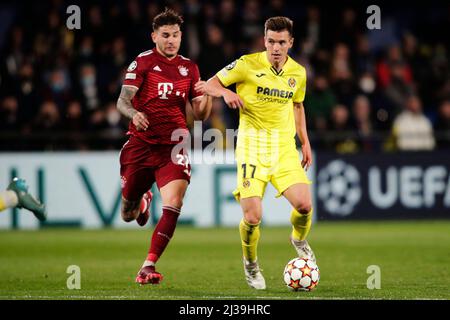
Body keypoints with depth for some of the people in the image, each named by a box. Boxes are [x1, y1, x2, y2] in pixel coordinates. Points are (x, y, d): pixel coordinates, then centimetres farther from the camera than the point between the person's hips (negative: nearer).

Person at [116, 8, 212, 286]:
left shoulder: (189, 68, 10)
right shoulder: (143, 62, -1)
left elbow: (201, 115, 10)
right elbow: (123, 100, -9)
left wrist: (207, 96, -11)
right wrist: (133, 113, -32)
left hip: (173, 147, 1)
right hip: (141, 144, -1)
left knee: (173, 207, -20)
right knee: (128, 214, 9)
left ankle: (149, 267, -15)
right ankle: (142, 201, 48)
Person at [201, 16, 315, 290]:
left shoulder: (298, 72, 6)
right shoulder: (248, 64, -7)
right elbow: (210, 85, -1)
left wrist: (305, 142, 18)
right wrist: (226, 92, -23)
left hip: (285, 147, 3)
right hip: (252, 147, -3)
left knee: (304, 205, -15)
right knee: (252, 217, -13)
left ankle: (299, 240, 22)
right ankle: (251, 265, 18)